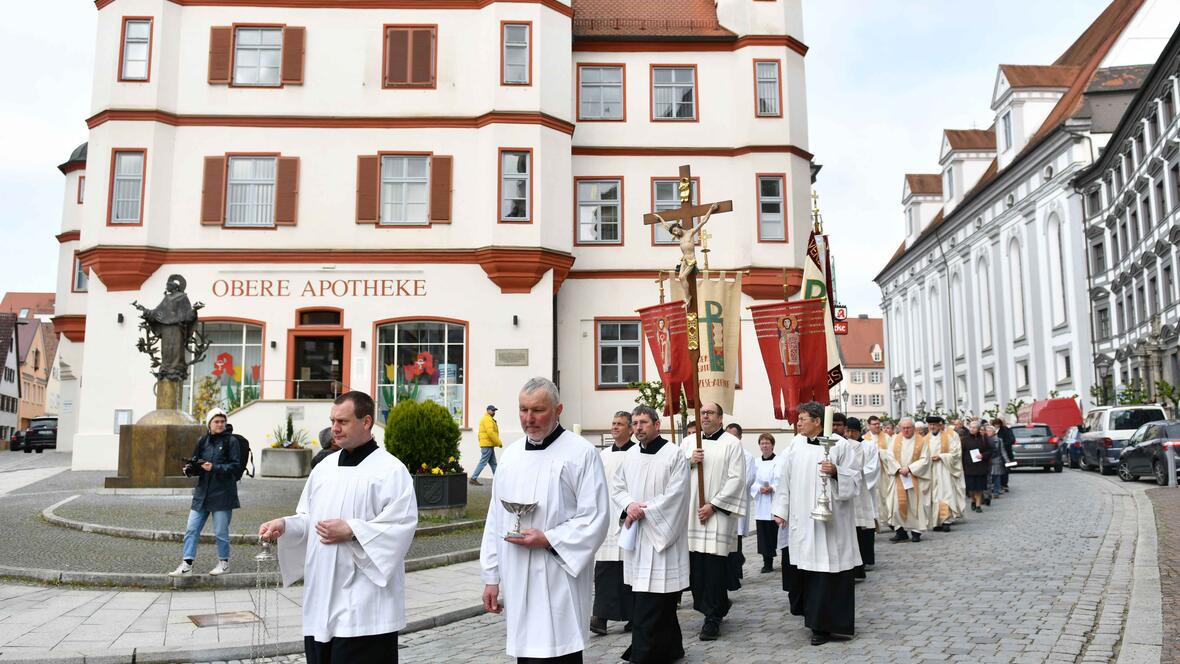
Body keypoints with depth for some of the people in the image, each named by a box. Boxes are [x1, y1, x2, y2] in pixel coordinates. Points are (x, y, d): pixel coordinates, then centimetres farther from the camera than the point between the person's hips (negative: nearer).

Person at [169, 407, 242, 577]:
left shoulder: (230, 441, -4)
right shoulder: (203, 441, 9)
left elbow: (235, 466, -10)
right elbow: (197, 465, 15)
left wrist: (214, 468, -20)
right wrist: (190, 469, -6)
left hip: (222, 493, -5)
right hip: (202, 493, 5)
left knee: (221, 531, 4)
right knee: (191, 529, 3)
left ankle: (224, 562, 20)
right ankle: (187, 565, 8)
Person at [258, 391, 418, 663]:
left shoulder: (391, 470, -9)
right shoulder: (325, 467, 12)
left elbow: (402, 527, -15)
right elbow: (309, 519, 17)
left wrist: (351, 531, -21)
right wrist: (285, 525, -3)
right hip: (322, 596, 7)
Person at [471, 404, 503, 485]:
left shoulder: (489, 419, 20)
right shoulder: (487, 419, -12)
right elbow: (490, 432, -22)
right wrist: (499, 442, -17)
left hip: (489, 445, 11)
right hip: (487, 445, -11)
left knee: (493, 463, 11)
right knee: (483, 462, -8)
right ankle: (473, 478, -5)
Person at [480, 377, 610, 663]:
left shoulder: (581, 453, -6)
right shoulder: (511, 454, 11)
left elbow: (595, 518, -9)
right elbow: (496, 519, 13)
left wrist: (548, 539, -17)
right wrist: (491, 577, 11)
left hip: (559, 581, -5)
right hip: (516, 580, 5)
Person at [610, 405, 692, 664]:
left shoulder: (674, 454, -8)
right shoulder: (629, 455, 10)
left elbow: (674, 495, -14)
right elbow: (616, 487, 10)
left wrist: (643, 511, -13)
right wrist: (630, 504, -10)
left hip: (660, 535, -6)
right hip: (635, 536, 6)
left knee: (650, 602, -7)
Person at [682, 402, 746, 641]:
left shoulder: (731, 443, 0)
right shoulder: (688, 442, 13)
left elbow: (736, 479, -7)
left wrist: (713, 505, -12)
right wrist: (689, 461, -8)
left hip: (718, 513, -4)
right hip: (691, 512, 4)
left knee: (715, 566, -5)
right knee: (695, 563, 7)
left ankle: (713, 618, 5)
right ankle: (716, 606, 27)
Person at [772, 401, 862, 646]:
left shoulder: (840, 444, -5)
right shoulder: (795, 445, 6)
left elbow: (854, 478, -4)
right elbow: (785, 479, 10)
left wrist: (835, 471, -23)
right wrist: (781, 511, 8)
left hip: (830, 520, -4)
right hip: (801, 521, 4)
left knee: (828, 570, -1)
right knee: (804, 569, 6)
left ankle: (824, 625, 8)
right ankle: (816, 619, 21)